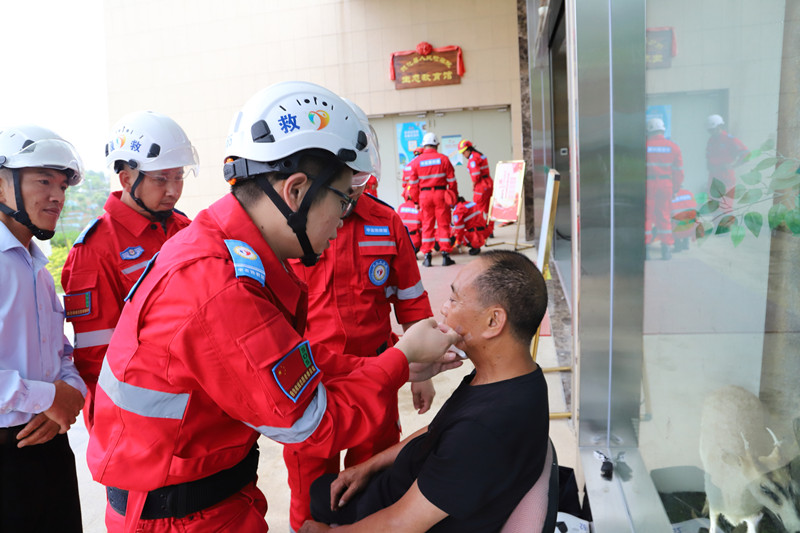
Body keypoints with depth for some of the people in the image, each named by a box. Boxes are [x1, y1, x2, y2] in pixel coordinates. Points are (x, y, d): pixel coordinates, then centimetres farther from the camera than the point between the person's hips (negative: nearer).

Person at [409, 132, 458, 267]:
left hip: (424, 195, 1)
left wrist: (416, 200, 12)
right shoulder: (443, 159, -1)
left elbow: (413, 184, 3)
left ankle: (427, 256, 8)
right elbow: (452, 181, 0)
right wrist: (454, 198, 10)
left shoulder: (416, 161, 2)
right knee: (443, 224, 4)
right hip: (441, 193, -1)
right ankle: (445, 255, 5)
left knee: (427, 225, 8)